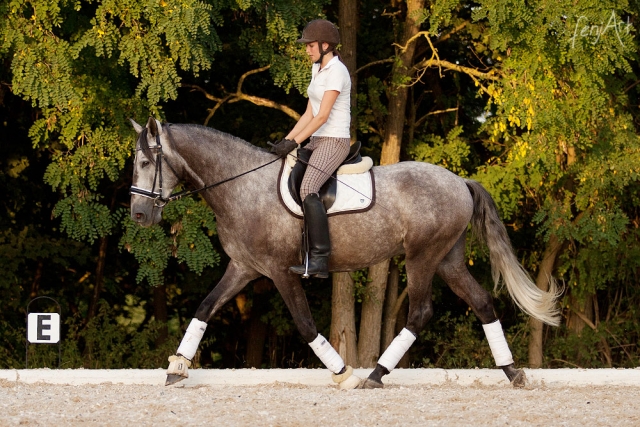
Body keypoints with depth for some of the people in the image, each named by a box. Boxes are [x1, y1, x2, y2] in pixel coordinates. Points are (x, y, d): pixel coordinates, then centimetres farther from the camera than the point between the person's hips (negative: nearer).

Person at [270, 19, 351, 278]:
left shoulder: (336, 72, -15)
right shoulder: (317, 69, 15)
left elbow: (322, 116, -20)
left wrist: (295, 142, -19)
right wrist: (286, 141, 5)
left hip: (335, 142, -10)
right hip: (317, 141, 10)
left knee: (308, 190, -28)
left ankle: (319, 260, -32)